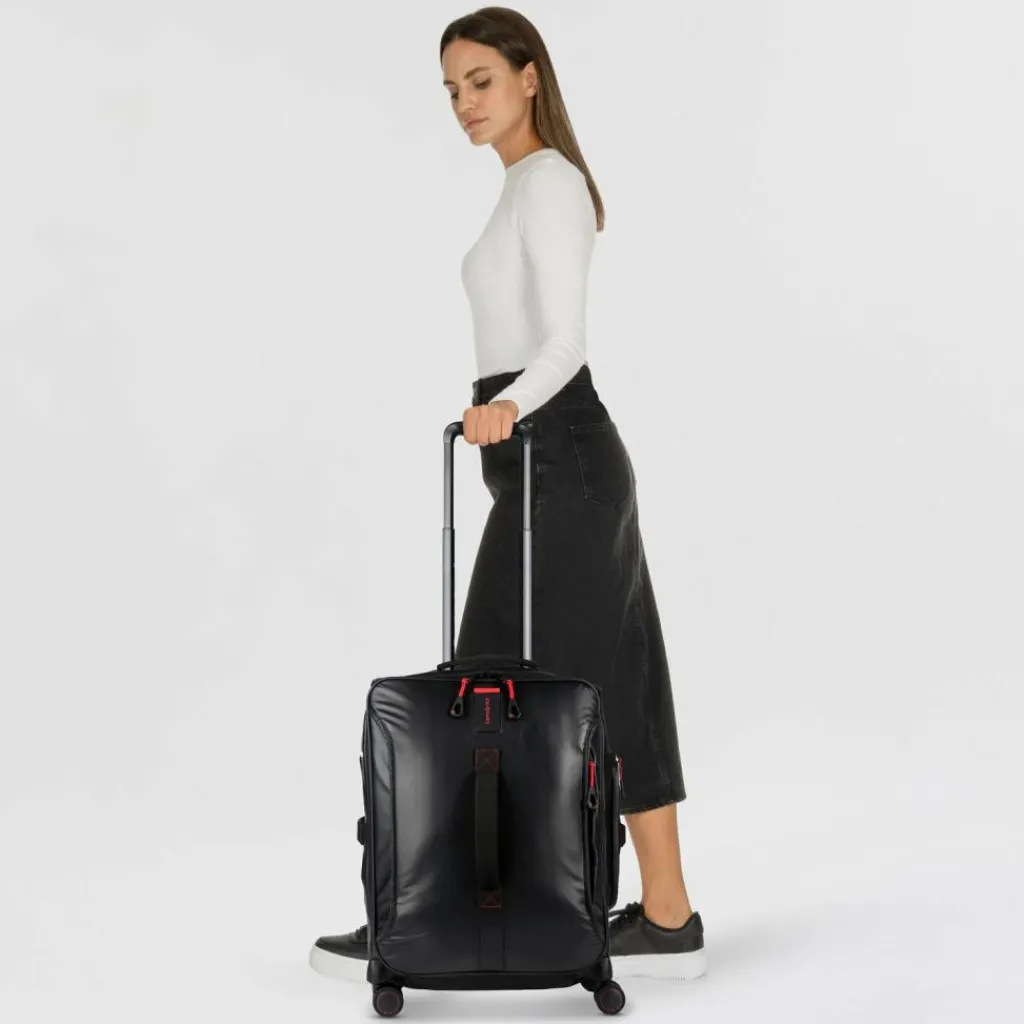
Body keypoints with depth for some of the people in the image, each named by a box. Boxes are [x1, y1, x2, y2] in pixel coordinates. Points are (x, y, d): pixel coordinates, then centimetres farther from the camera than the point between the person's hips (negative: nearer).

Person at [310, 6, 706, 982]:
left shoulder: (547, 178, -11)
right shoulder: (535, 183, 19)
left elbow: (564, 339, -21)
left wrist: (506, 410, -39)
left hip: (555, 459, -11)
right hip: (558, 458, 11)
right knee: (605, 691, 10)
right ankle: (665, 919, 16)